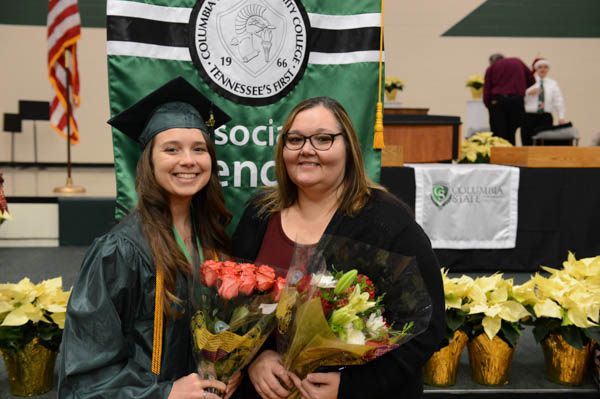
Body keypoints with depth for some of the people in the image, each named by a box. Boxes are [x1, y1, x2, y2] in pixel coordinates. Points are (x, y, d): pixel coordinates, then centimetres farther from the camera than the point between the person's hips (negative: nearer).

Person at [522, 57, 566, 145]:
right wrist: (529, 92, -17)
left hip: (546, 117, 2)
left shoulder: (553, 84, 14)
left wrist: (561, 116, -3)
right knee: (528, 144, -3)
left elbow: (559, 102, 7)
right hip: (529, 117, -1)